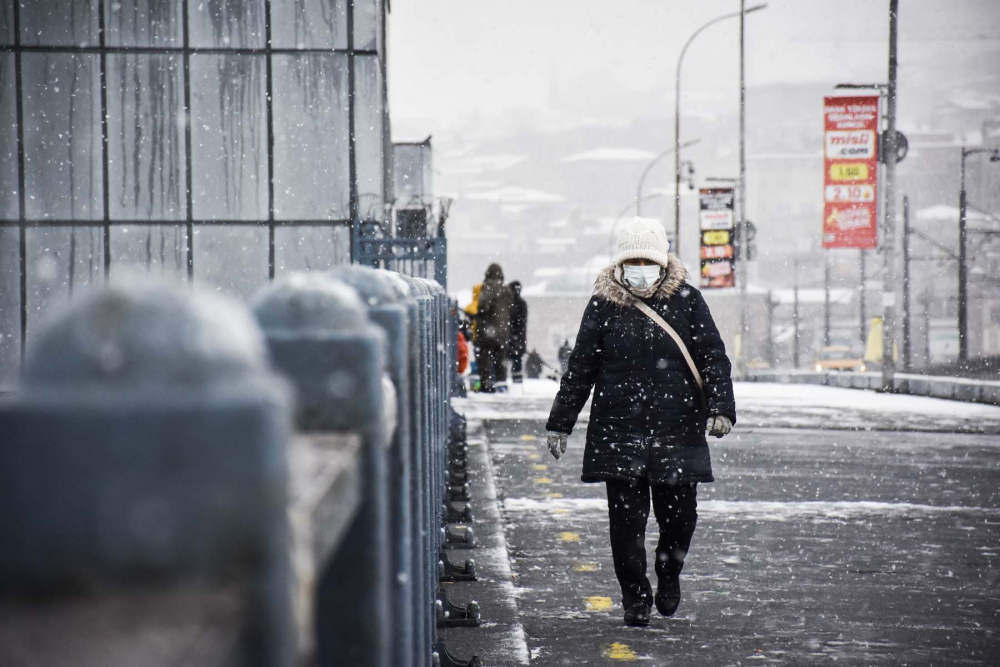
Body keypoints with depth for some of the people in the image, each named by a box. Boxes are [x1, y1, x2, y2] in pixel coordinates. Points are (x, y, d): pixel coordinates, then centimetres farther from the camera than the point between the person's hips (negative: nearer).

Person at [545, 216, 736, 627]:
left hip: (677, 429, 0)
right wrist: (560, 423, 8)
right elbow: (580, 368, 8)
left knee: (680, 515, 3)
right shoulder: (603, 306, 4)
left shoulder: (687, 301, 4)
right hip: (619, 431, 0)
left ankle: (669, 575, 33)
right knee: (627, 519, -2)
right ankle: (635, 598, 12)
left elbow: (714, 357, 4)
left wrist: (721, 407, -11)